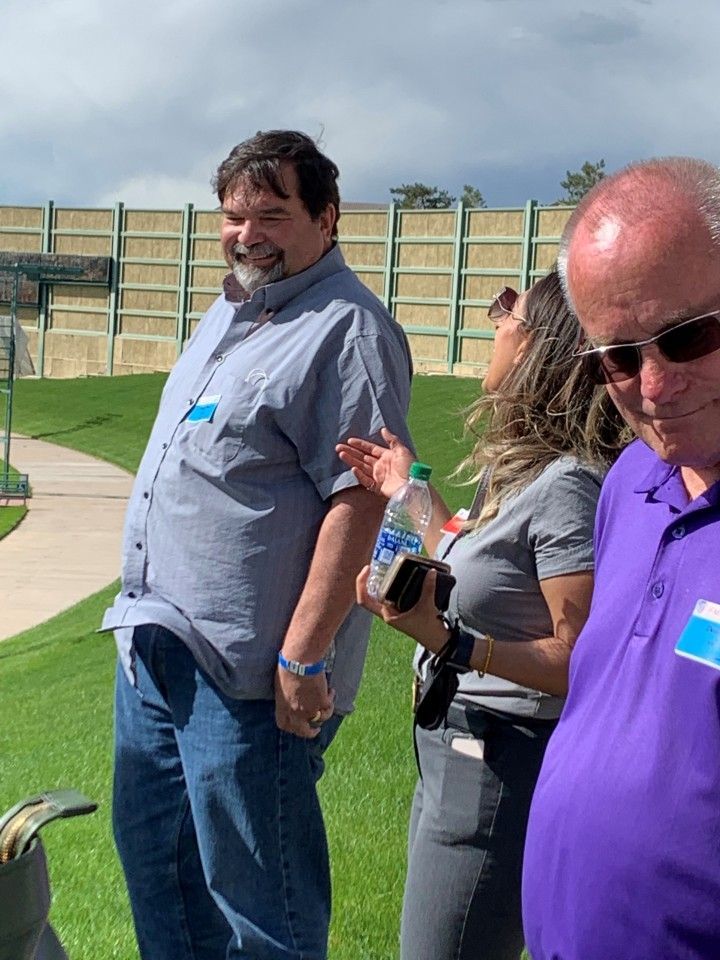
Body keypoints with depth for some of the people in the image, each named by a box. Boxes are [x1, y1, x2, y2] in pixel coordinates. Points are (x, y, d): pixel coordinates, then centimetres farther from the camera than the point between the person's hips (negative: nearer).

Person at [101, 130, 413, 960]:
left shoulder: (347, 329, -14)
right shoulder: (229, 311, 15)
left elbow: (357, 499, -21)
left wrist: (304, 654, -24)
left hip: (244, 668, -9)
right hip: (157, 642, 10)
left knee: (251, 892, 3)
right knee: (151, 852, 22)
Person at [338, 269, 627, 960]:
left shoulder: (567, 486, -23)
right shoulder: (521, 468, 7)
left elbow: (581, 662, -24)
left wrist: (449, 642, -34)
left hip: (501, 768, -10)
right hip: (457, 747, 10)